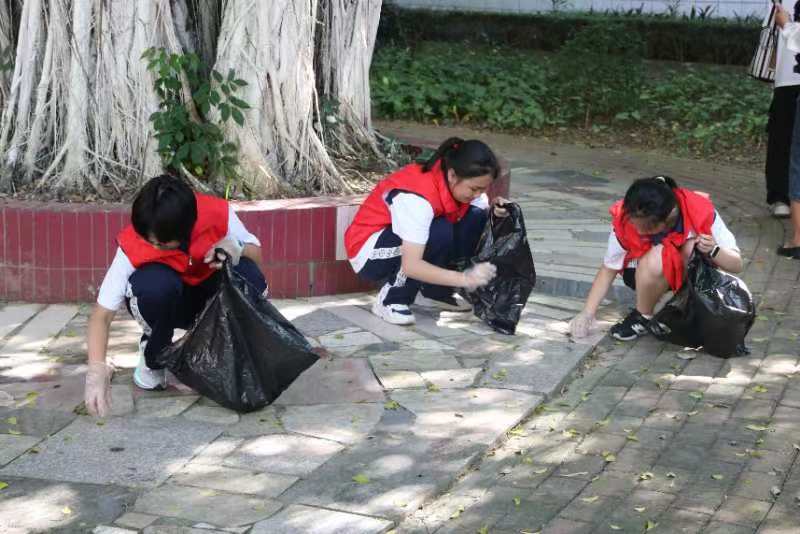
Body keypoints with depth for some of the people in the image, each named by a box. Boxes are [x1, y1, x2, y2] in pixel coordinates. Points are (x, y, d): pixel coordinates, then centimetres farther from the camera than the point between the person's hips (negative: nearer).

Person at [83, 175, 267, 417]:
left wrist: (235, 252, -34)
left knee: (250, 279, -32)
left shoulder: (218, 215, -28)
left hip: (209, 295, 2)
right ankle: (153, 359, -8)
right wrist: (97, 372, -42)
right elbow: (102, 315, -28)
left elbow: (254, 250, -9)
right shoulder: (132, 246, -30)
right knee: (157, 285, -38)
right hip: (166, 304, -1)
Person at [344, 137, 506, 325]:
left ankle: (435, 291, 3)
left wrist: (496, 211, -29)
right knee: (439, 233, -33)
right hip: (368, 253, -7)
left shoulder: (458, 184, -12)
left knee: (475, 217, -11)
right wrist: (464, 278, -47)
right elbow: (411, 266, -40)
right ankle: (392, 300, -15)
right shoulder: (418, 197, -34)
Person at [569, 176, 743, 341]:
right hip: (651, 273, 0)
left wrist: (714, 250, -40)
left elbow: (736, 264, -19)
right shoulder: (625, 220, -27)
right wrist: (587, 314, -20)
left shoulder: (701, 213, -29)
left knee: (691, 247, -34)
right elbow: (609, 269, -14)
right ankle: (643, 317, -11)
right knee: (656, 259, -36)